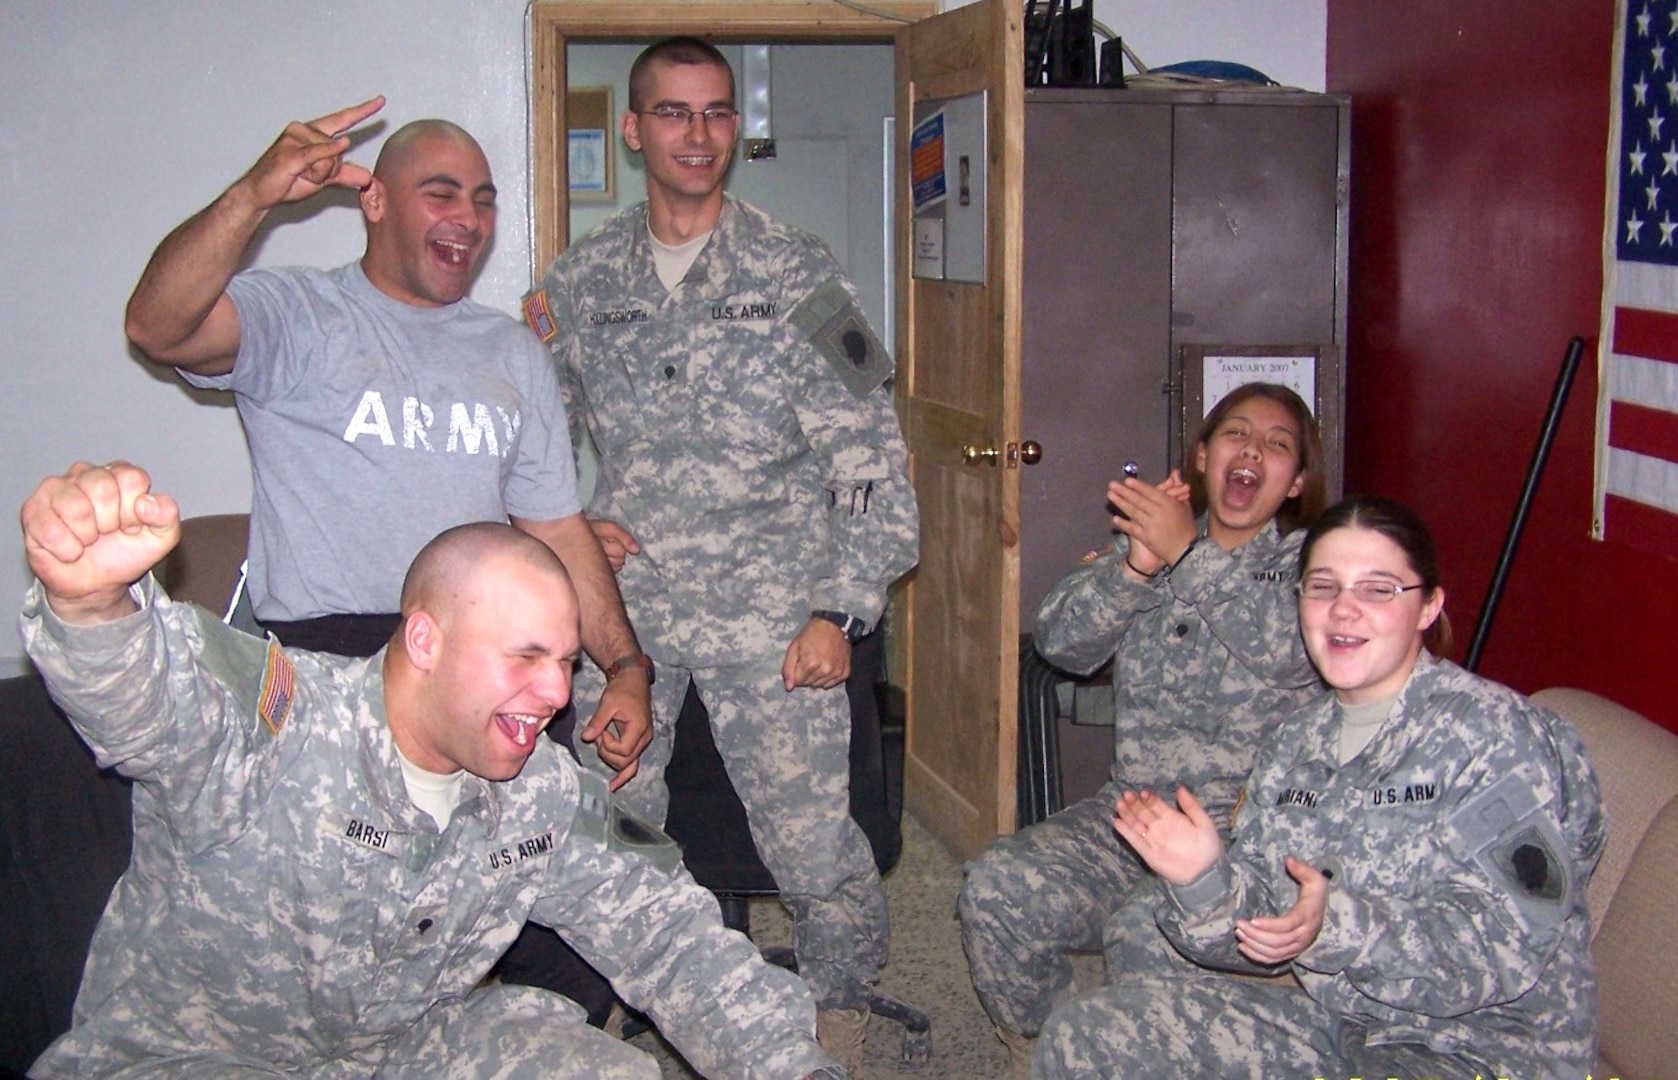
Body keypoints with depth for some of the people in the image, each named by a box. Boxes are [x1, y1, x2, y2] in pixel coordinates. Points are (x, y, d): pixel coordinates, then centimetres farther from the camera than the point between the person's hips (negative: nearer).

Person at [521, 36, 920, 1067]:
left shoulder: (796, 273, -2)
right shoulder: (581, 278, 7)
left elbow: (871, 454, -4)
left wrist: (840, 608, -9)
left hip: (767, 611, -3)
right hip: (620, 604, 3)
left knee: (810, 839, -3)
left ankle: (844, 1004, 25)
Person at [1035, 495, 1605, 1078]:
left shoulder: (1495, 733, -13)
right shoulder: (1295, 744, 9)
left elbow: (1507, 943, -21)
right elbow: (1261, 927, 4)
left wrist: (1340, 926, -34)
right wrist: (1207, 880, -18)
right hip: (1327, 1024, 6)